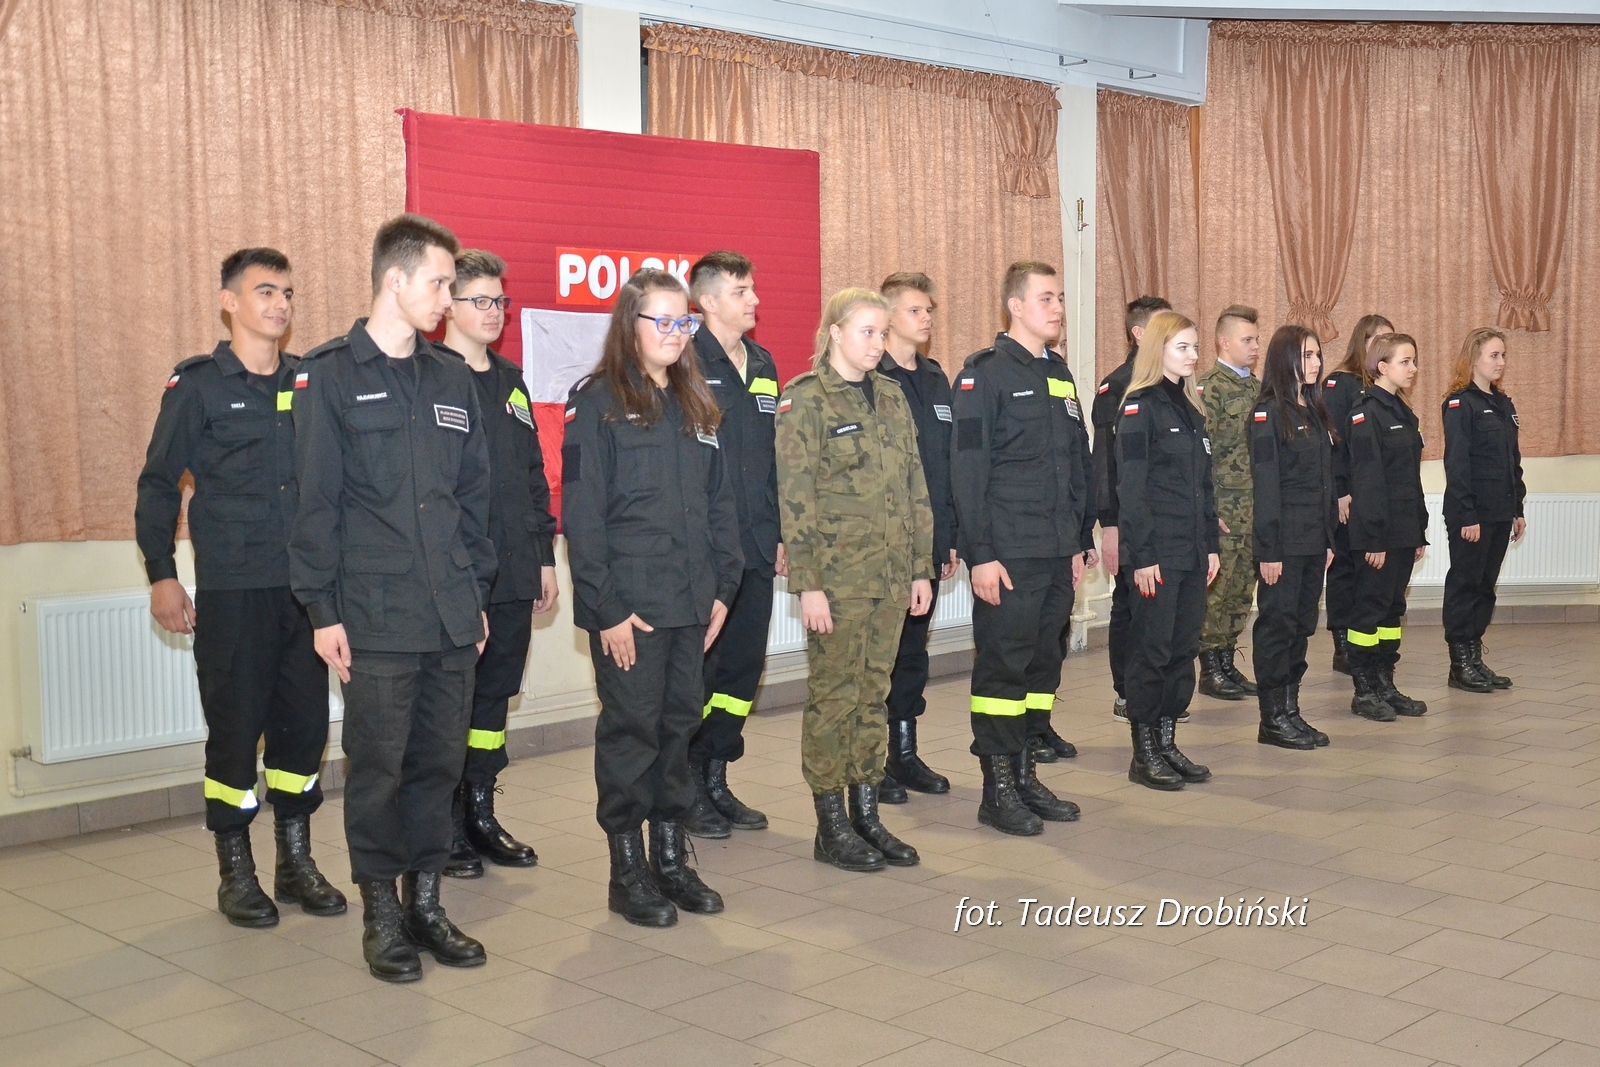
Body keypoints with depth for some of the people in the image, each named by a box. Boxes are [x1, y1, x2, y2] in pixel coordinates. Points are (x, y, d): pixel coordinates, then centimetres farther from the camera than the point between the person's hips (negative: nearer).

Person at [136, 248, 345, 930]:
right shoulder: (198, 385, -1)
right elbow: (158, 484, -1)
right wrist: (161, 575, -8)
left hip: (305, 589, 4)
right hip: (232, 591, -4)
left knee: (304, 723, 7)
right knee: (235, 727, 1)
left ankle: (296, 861, 21)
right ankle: (236, 872, 15)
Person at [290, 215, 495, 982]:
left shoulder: (452, 381, 13)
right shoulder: (331, 376, -3)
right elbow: (315, 501, -5)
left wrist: (477, 592, 13)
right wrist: (323, 609, -8)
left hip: (452, 616, 5)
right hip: (376, 617, -5)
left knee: (439, 764, 10)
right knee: (379, 767, 2)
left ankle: (425, 901, 22)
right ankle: (381, 913, 16)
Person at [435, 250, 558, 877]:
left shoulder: (510, 382, 16)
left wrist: (544, 556, 15)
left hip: (513, 577, 7)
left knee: (495, 693, 13)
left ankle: (481, 814, 25)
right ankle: (446, 826, 12)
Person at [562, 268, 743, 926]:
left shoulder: (697, 406, 13)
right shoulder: (599, 404, -6)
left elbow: (719, 503, 14)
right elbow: (582, 513, -11)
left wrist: (723, 588, 6)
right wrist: (607, 607, -15)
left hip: (690, 602, 6)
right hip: (629, 605, -6)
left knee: (680, 724, 11)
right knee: (631, 730, 2)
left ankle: (671, 858, 22)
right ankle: (627, 872, 13)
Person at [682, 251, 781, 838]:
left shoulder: (763, 365, 14)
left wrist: (779, 533, 16)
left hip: (755, 547, 7)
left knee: (744, 664, 11)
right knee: (699, 667, 0)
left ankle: (716, 779, 23)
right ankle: (686, 788, 13)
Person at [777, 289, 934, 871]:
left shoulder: (891, 396, 12)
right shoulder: (805, 398, -7)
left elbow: (915, 486, 14)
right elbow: (796, 497, -11)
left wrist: (922, 567, 9)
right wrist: (808, 583, -15)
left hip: (890, 575, 6)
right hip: (838, 574, -6)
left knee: (874, 695, 11)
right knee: (835, 696, 1)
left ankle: (866, 814, 20)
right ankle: (831, 827, 10)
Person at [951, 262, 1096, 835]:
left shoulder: (1059, 374, 15)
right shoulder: (985, 373, -8)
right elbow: (968, 470, -13)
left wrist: (1082, 540, 17)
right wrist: (980, 554, -17)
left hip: (1058, 552, 7)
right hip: (1008, 553, -7)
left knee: (1044, 661, 11)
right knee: (1003, 664, -2)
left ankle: (1025, 774, 21)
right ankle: (998, 788, 6)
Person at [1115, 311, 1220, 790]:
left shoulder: (1191, 409, 15)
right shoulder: (1140, 408, -9)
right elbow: (1131, 487, -14)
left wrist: (1211, 544, 13)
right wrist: (1142, 554, -18)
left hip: (1192, 551, 8)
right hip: (1158, 552, -8)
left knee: (1184, 648, 10)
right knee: (1152, 649, -2)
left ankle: (1167, 742, 18)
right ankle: (1144, 754, 6)